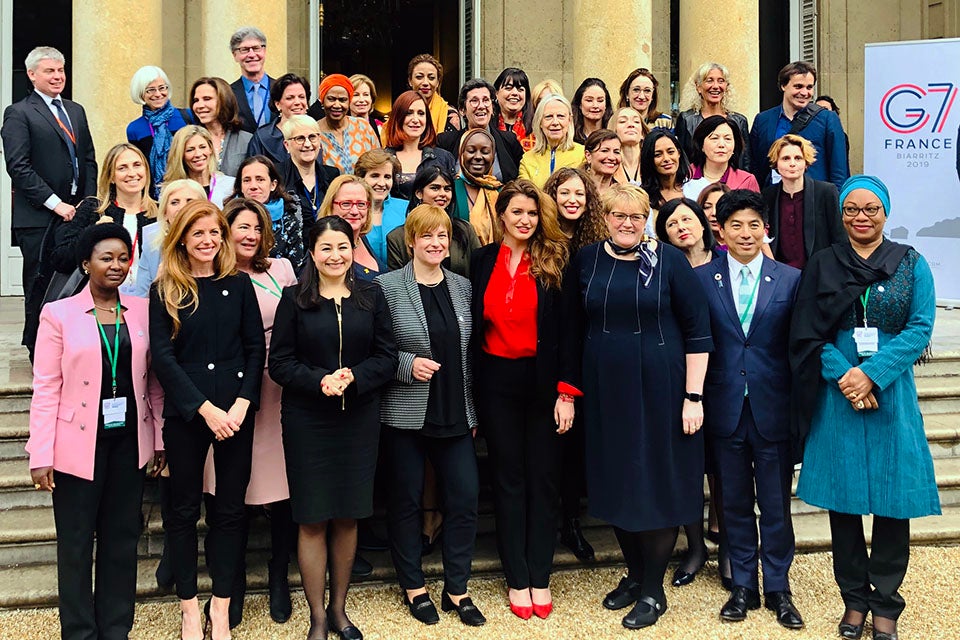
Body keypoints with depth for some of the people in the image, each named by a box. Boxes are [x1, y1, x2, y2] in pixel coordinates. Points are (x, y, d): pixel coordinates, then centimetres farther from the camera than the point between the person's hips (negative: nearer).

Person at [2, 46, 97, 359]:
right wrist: (56, 204, -15)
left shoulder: (76, 111, 17)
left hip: (76, 213, 5)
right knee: (40, 287, 2)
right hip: (39, 219, -5)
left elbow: (88, 160, 17)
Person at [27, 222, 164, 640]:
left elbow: (153, 382, 8)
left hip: (129, 443, 3)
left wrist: (159, 440, 5)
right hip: (79, 444, -3)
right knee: (76, 544, 6)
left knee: (122, 539, 11)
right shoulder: (58, 314, -3)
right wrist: (41, 456, -9)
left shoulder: (141, 312, 5)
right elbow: (45, 388, -5)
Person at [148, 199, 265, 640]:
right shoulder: (164, 291, 0)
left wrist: (241, 405, -10)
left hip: (236, 410, 1)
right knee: (185, 508, 8)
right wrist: (206, 408, -13)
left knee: (231, 507, 6)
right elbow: (162, 357, -6)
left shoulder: (239, 284, 4)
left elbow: (256, 348, 3)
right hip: (185, 413, -1)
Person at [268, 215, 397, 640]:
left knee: (348, 517, 10)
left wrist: (353, 377, -16)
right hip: (307, 422, -2)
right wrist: (320, 381, -19)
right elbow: (279, 363, -4)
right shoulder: (295, 299, -1)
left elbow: (387, 358, 1)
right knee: (312, 520, 2)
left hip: (359, 420, 2)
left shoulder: (371, 296, 4)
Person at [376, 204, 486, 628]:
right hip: (406, 414, -3)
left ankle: (456, 589, 19)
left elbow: (470, 353, 12)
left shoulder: (463, 287, 8)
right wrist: (407, 364, -20)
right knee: (407, 498, 7)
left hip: (455, 414, 4)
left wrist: (473, 411, 11)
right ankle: (413, 586, 25)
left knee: (465, 496, 2)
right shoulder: (388, 286, -5)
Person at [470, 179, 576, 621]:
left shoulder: (554, 262, -2)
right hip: (496, 381, 2)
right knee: (508, 478, 9)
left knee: (543, 477, 6)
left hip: (542, 380, -1)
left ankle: (540, 578, 18)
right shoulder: (483, 261, 4)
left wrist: (566, 391, -11)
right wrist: (470, 393, 2)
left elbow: (566, 330, -4)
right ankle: (517, 579, 19)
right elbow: (473, 325, 5)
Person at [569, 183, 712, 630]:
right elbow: (574, 328, 9)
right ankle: (634, 573, 30)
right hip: (605, 391, 3)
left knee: (659, 483, 3)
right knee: (615, 483, 11)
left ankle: (653, 590, 18)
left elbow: (697, 331, -6)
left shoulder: (669, 260, -5)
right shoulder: (586, 261, 4)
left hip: (659, 389, -3)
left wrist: (693, 396, -10)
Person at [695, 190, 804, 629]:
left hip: (773, 408, -1)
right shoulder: (701, 279, 2)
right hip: (725, 408, 1)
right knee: (735, 502, 12)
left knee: (776, 503, 8)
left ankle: (778, 588, 24)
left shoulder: (791, 280, 1)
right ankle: (743, 586, 26)